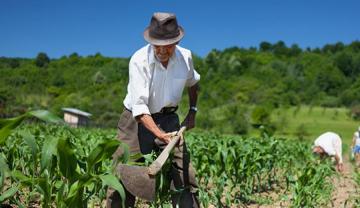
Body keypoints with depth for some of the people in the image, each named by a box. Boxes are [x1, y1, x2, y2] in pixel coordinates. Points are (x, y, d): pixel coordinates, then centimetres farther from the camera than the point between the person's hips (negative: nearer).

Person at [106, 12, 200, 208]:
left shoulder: (185, 57, -8)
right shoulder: (139, 61, -22)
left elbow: (193, 83, 18)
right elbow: (139, 107, -29)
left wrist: (192, 112, 12)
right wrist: (160, 135, -42)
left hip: (168, 119, 4)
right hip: (136, 119, -3)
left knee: (184, 175, -1)